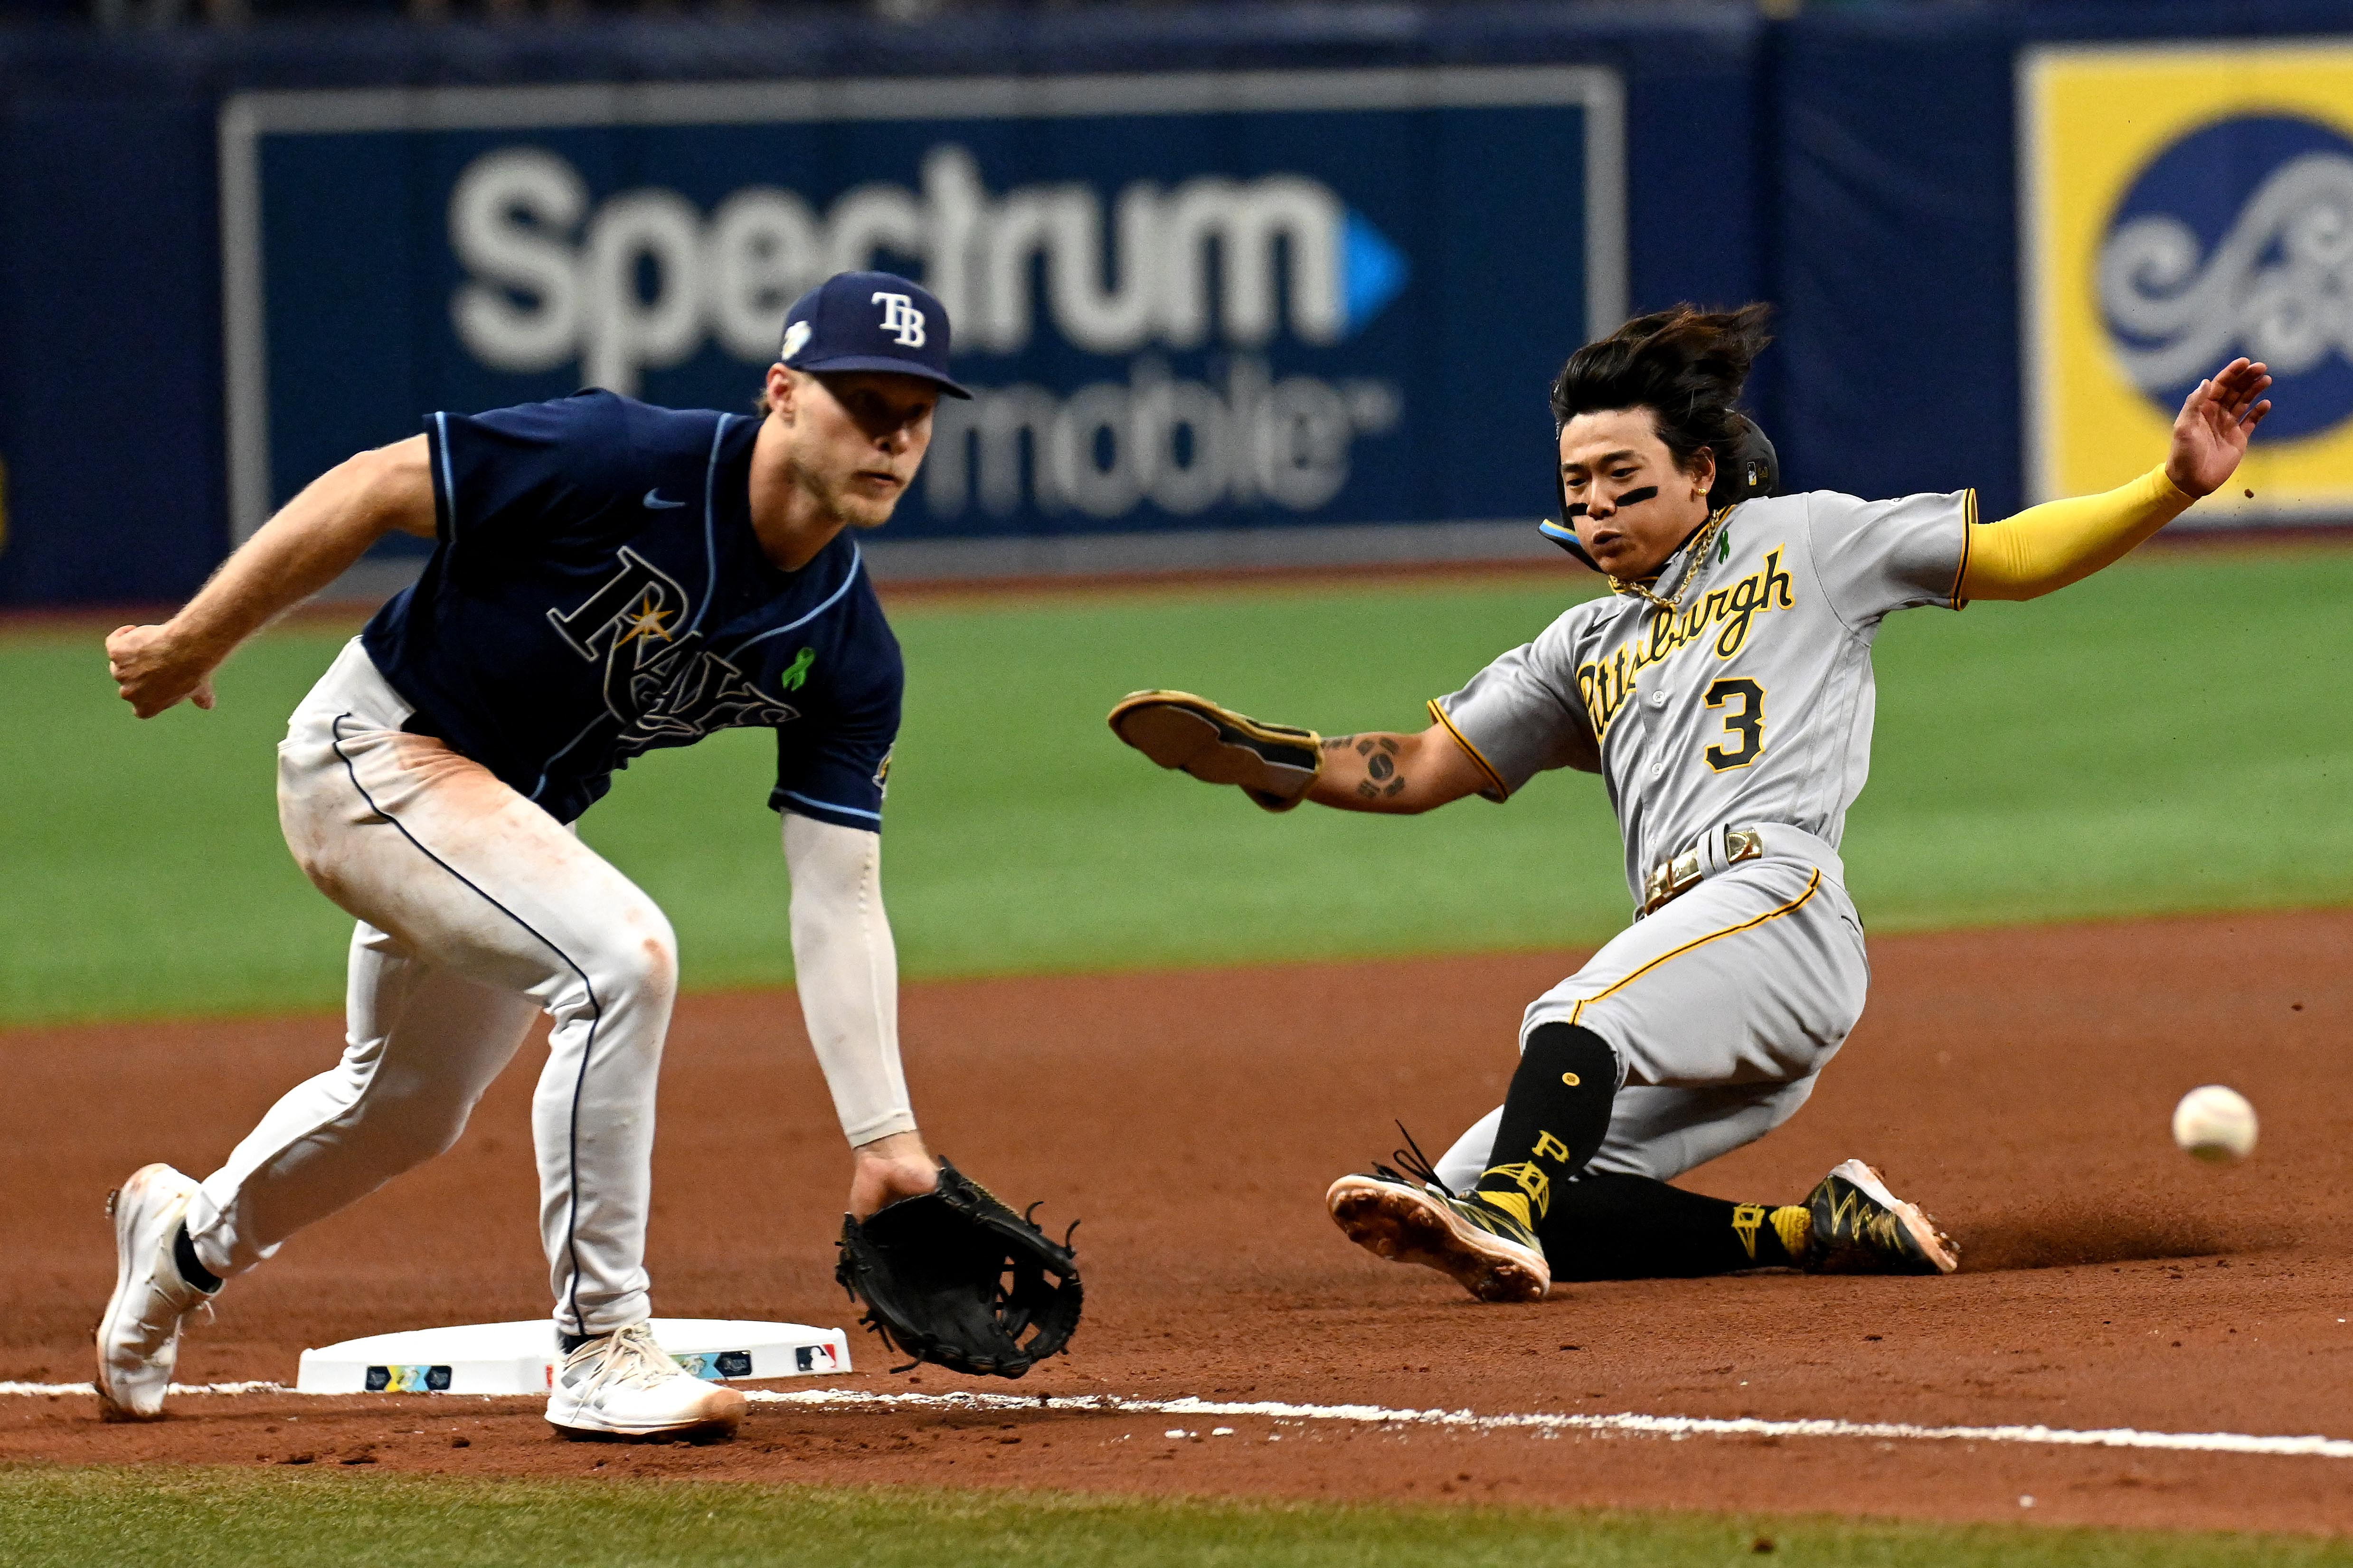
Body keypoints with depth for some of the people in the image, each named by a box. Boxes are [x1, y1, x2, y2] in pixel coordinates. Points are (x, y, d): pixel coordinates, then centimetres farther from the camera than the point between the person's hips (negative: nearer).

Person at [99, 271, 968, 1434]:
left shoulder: (846, 652, -12)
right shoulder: (624, 463, -29)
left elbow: (838, 901, -12)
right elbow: (374, 489, -21)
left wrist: (884, 1139, -20)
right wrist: (191, 644, -16)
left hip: (514, 817, 8)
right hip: (373, 751, -8)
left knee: (410, 1109, 25)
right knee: (620, 953, -28)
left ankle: (187, 1236, 56)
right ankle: (601, 1351, -19)